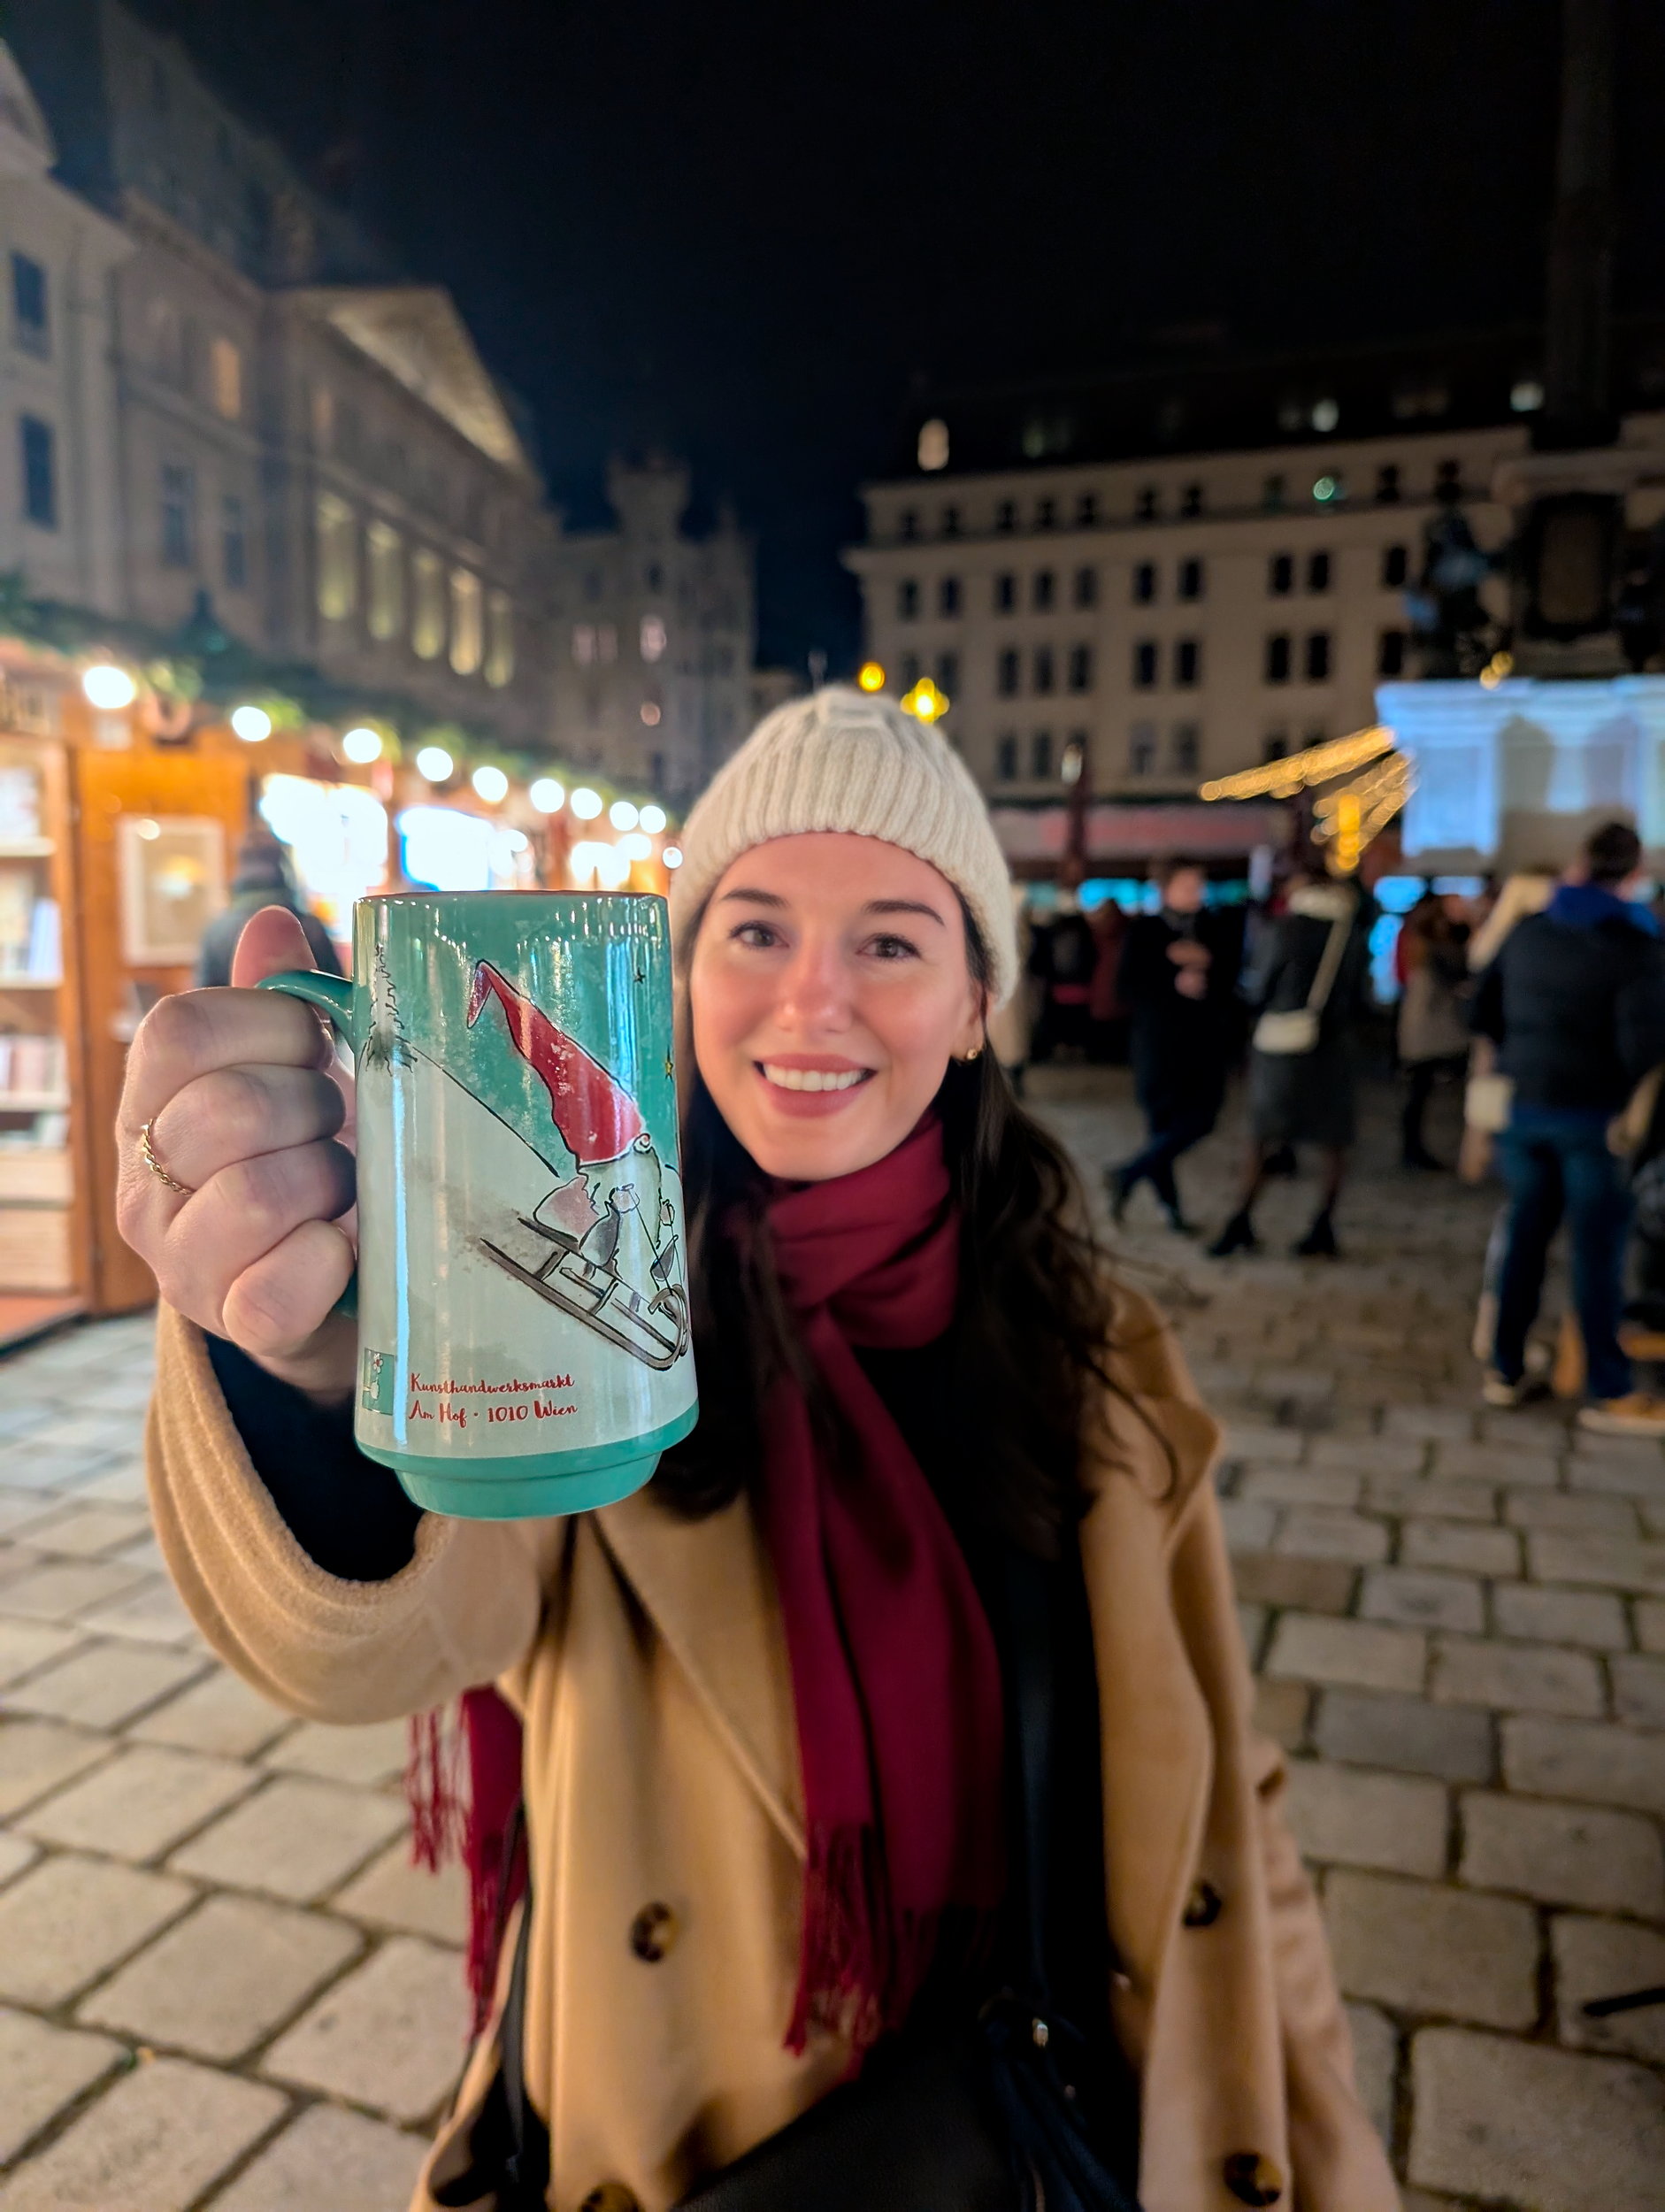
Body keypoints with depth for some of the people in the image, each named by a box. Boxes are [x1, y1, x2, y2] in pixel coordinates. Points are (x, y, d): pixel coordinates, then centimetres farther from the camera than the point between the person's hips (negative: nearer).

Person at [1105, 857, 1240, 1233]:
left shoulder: (1218, 930, 9)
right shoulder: (1144, 930, 1)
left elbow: (1233, 979, 2)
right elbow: (1128, 985, -6)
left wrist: (1207, 962, -14)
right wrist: (1175, 983, -16)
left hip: (1206, 1041, 4)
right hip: (1160, 1042, -3)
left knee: (1199, 1120, -1)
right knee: (1162, 1124, -4)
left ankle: (1127, 1175, 15)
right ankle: (1171, 1206, 10)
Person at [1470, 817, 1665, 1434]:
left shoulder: (1527, 931, 3)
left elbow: (1483, 1013, 10)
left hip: (1526, 1107, 5)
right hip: (1594, 1113, -5)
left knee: (1524, 1237, 13)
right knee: (1598, 1251, 2)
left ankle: (1505, 1371, 20)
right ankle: (1609, 1394, 11)